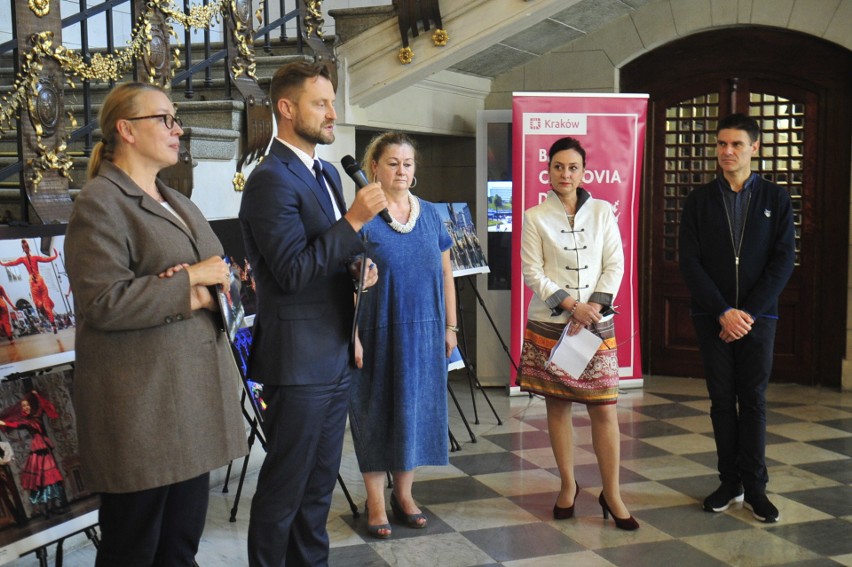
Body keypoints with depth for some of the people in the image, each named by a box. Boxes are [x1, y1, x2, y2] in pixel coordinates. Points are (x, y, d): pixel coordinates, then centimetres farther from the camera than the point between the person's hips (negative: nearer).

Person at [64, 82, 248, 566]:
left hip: (194, 394, 8)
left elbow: (223, 275, 15)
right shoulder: (100, 203, -8)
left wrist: (202, 296, -8)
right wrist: (192, 280, -12)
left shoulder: (178, 204, 19)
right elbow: (103, 303, -18)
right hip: (142, 407, -8)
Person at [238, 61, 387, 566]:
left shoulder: (328, 173, 13)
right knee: (285, 485, 3)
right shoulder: (272, 180, -15)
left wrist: (358, 268, 2)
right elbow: (294, 271, -21)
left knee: (321, 481, 18)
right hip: (298, 359, -9)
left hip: (335, 355, 9)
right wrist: (354, 220, -22)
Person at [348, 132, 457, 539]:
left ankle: (404, 493, 27)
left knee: (416, 408, 11)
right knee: (377, 412, 5)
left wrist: (450, 326, 8)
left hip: (424, 333, 4)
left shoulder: (430, 214, 7)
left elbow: (445, 274, 11)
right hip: (379, 334, -4)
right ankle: (376, 503, 16)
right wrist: (353, 337, -15)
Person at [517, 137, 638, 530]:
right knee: (557, 406, 7)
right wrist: (572, 306, -14)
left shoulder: (602, 211, 5)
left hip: (595, 324, 1)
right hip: (549, 325, 0)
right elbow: (532, 273, -4)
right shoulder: (535, 217, 0)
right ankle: (568, 485, 22)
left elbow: (615, 265, 2)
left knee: (604, 408, -1)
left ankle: (612, 494, 9)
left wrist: (593, 308, -11)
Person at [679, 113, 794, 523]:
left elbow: (783, 261, -2)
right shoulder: (699, 201, 4)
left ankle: (754, 486, 11)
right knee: (722, 400, 6)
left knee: (753, 400, 3)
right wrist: (723, 312, -12)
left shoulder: (775, 199, 3)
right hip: (712, 316, 1)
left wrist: (748, 312, -11)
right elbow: (690, 262, -2)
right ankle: (730, 482, 15)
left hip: (756, 316, -1)